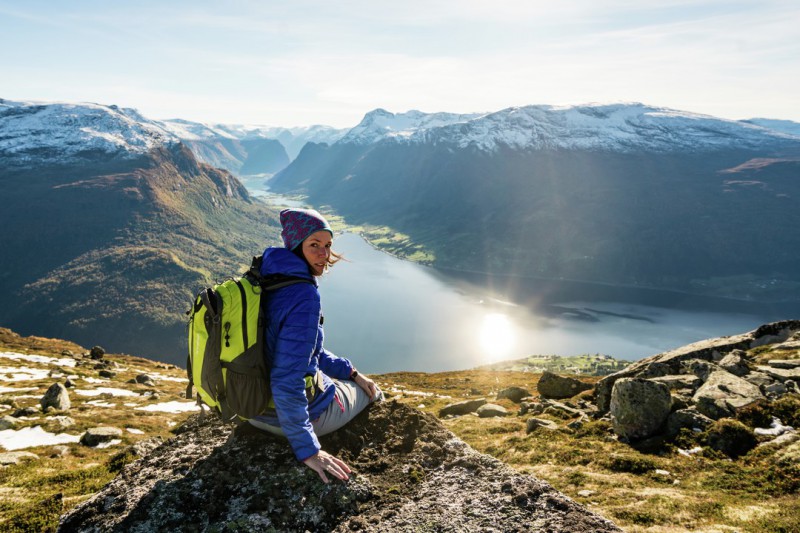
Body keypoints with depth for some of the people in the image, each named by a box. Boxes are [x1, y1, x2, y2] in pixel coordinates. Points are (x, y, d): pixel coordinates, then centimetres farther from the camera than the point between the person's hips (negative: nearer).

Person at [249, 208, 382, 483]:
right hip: (296, 412, -8)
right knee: (373, 395, 20)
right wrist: (308, 449, -27)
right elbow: (286, 379, -32)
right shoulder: (303, 295, -28)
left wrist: (350, 371, 15)